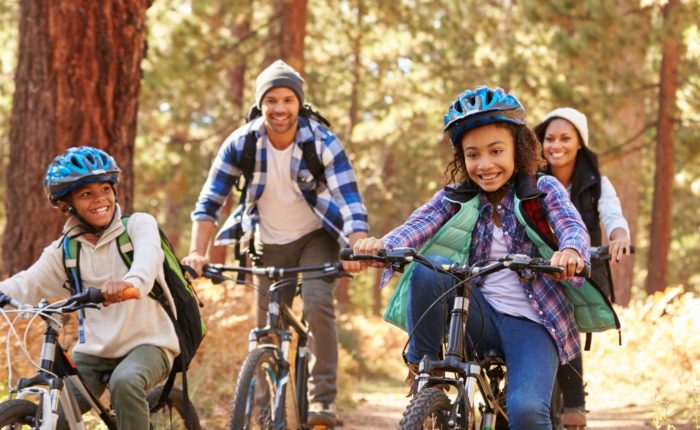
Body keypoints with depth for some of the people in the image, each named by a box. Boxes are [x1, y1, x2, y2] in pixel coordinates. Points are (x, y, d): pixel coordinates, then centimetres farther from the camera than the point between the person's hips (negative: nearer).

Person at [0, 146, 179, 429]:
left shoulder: (139, 225, -5)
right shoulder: (65, 251, 6)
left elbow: (147, 257, -28)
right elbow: (26, 285, -7)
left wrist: (131, 282, -52)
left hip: (146, 344, -4)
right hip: (93, 352, 4)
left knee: (125, 382, -35)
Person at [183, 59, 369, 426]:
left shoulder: (322, 142, -21)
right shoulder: (241, 143, -17)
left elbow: (349, 199, -28)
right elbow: (209, 200, -15)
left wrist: (358, 248, -44)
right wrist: (197, 252, -28)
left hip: (316, 237, -2)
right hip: (269, 242, 2)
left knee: (318, 305, -25)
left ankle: (322, 399, -18)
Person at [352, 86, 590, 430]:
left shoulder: (543, 190, -1)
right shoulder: (456, 198, 4)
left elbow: (573, 227, -19)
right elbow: (419, 224, -15)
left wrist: (570, 251, -46)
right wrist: (381, 246, -39)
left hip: (530, 323, -2)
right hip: (480, 315, 2)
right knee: (429, 270, -27)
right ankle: (421, 368, -12)